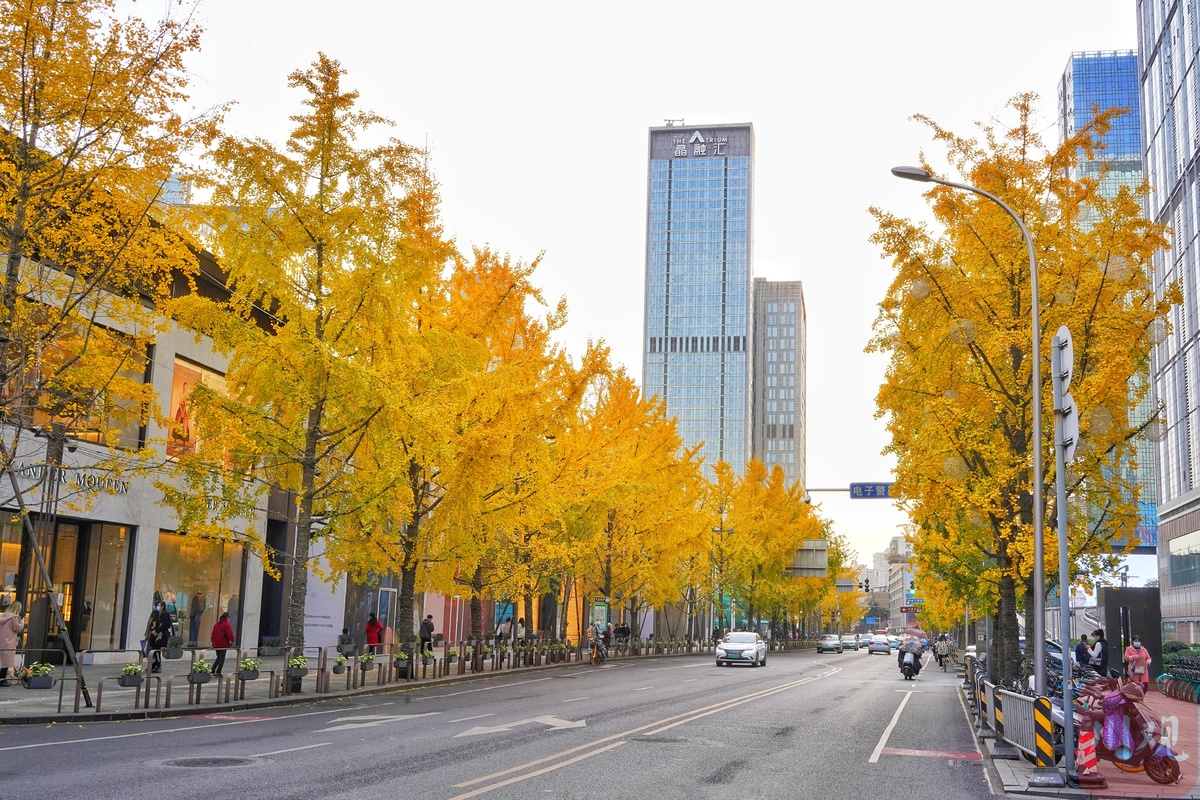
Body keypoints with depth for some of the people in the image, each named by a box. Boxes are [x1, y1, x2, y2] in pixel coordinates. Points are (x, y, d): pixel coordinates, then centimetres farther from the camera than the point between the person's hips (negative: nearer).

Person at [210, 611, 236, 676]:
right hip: (223, 644, -6)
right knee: (222, 658, 4)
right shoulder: (226, 625, -14)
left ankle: (213, 670, 9)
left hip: (216, 644, 6)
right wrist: (232, 640, -2)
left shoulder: (216, 624, 6)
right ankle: (218, 672, 3)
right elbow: (230, 634, -18)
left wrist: (213, 642, 19)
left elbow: (213, 634, 11)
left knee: (219, 657, 20)